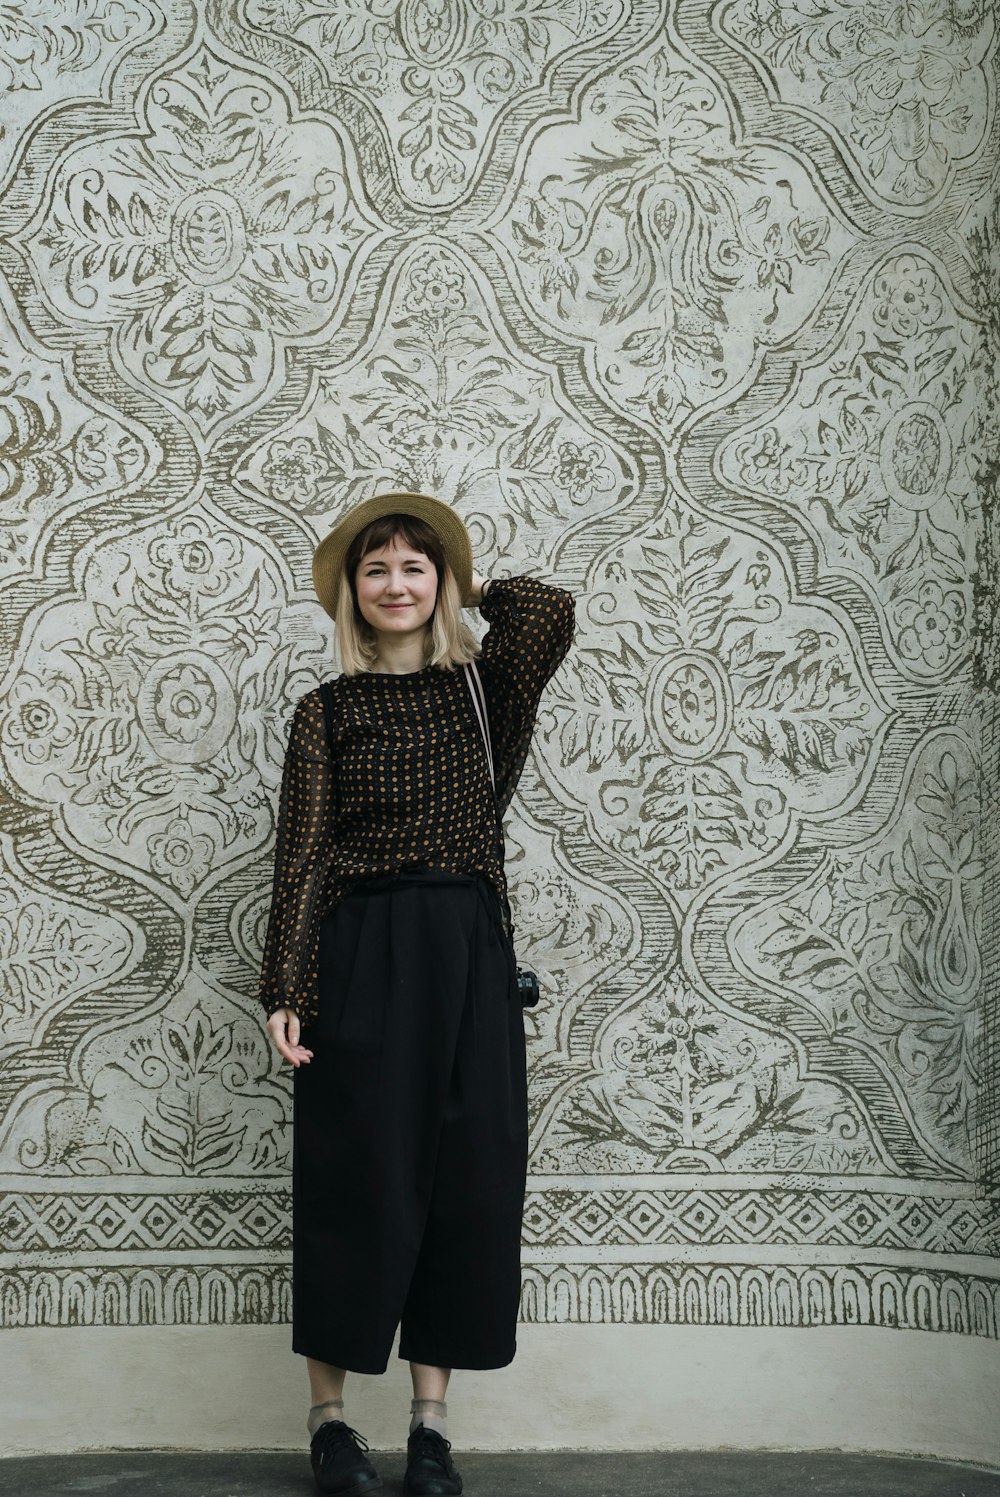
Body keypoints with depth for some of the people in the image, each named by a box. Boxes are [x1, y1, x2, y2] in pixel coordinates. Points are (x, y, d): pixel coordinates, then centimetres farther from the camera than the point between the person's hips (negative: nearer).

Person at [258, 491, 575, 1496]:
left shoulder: (479, 689, 8)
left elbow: (549, 611, -11)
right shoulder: (326, 711, 4)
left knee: (468, 1179, 2)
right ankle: (328, 1414, 11)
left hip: (469, 958, 2)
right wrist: (286, 989, -10)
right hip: (363, 956, -2)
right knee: (358, 1177, -1)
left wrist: (463, 592, 8)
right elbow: (302, 852, -2)